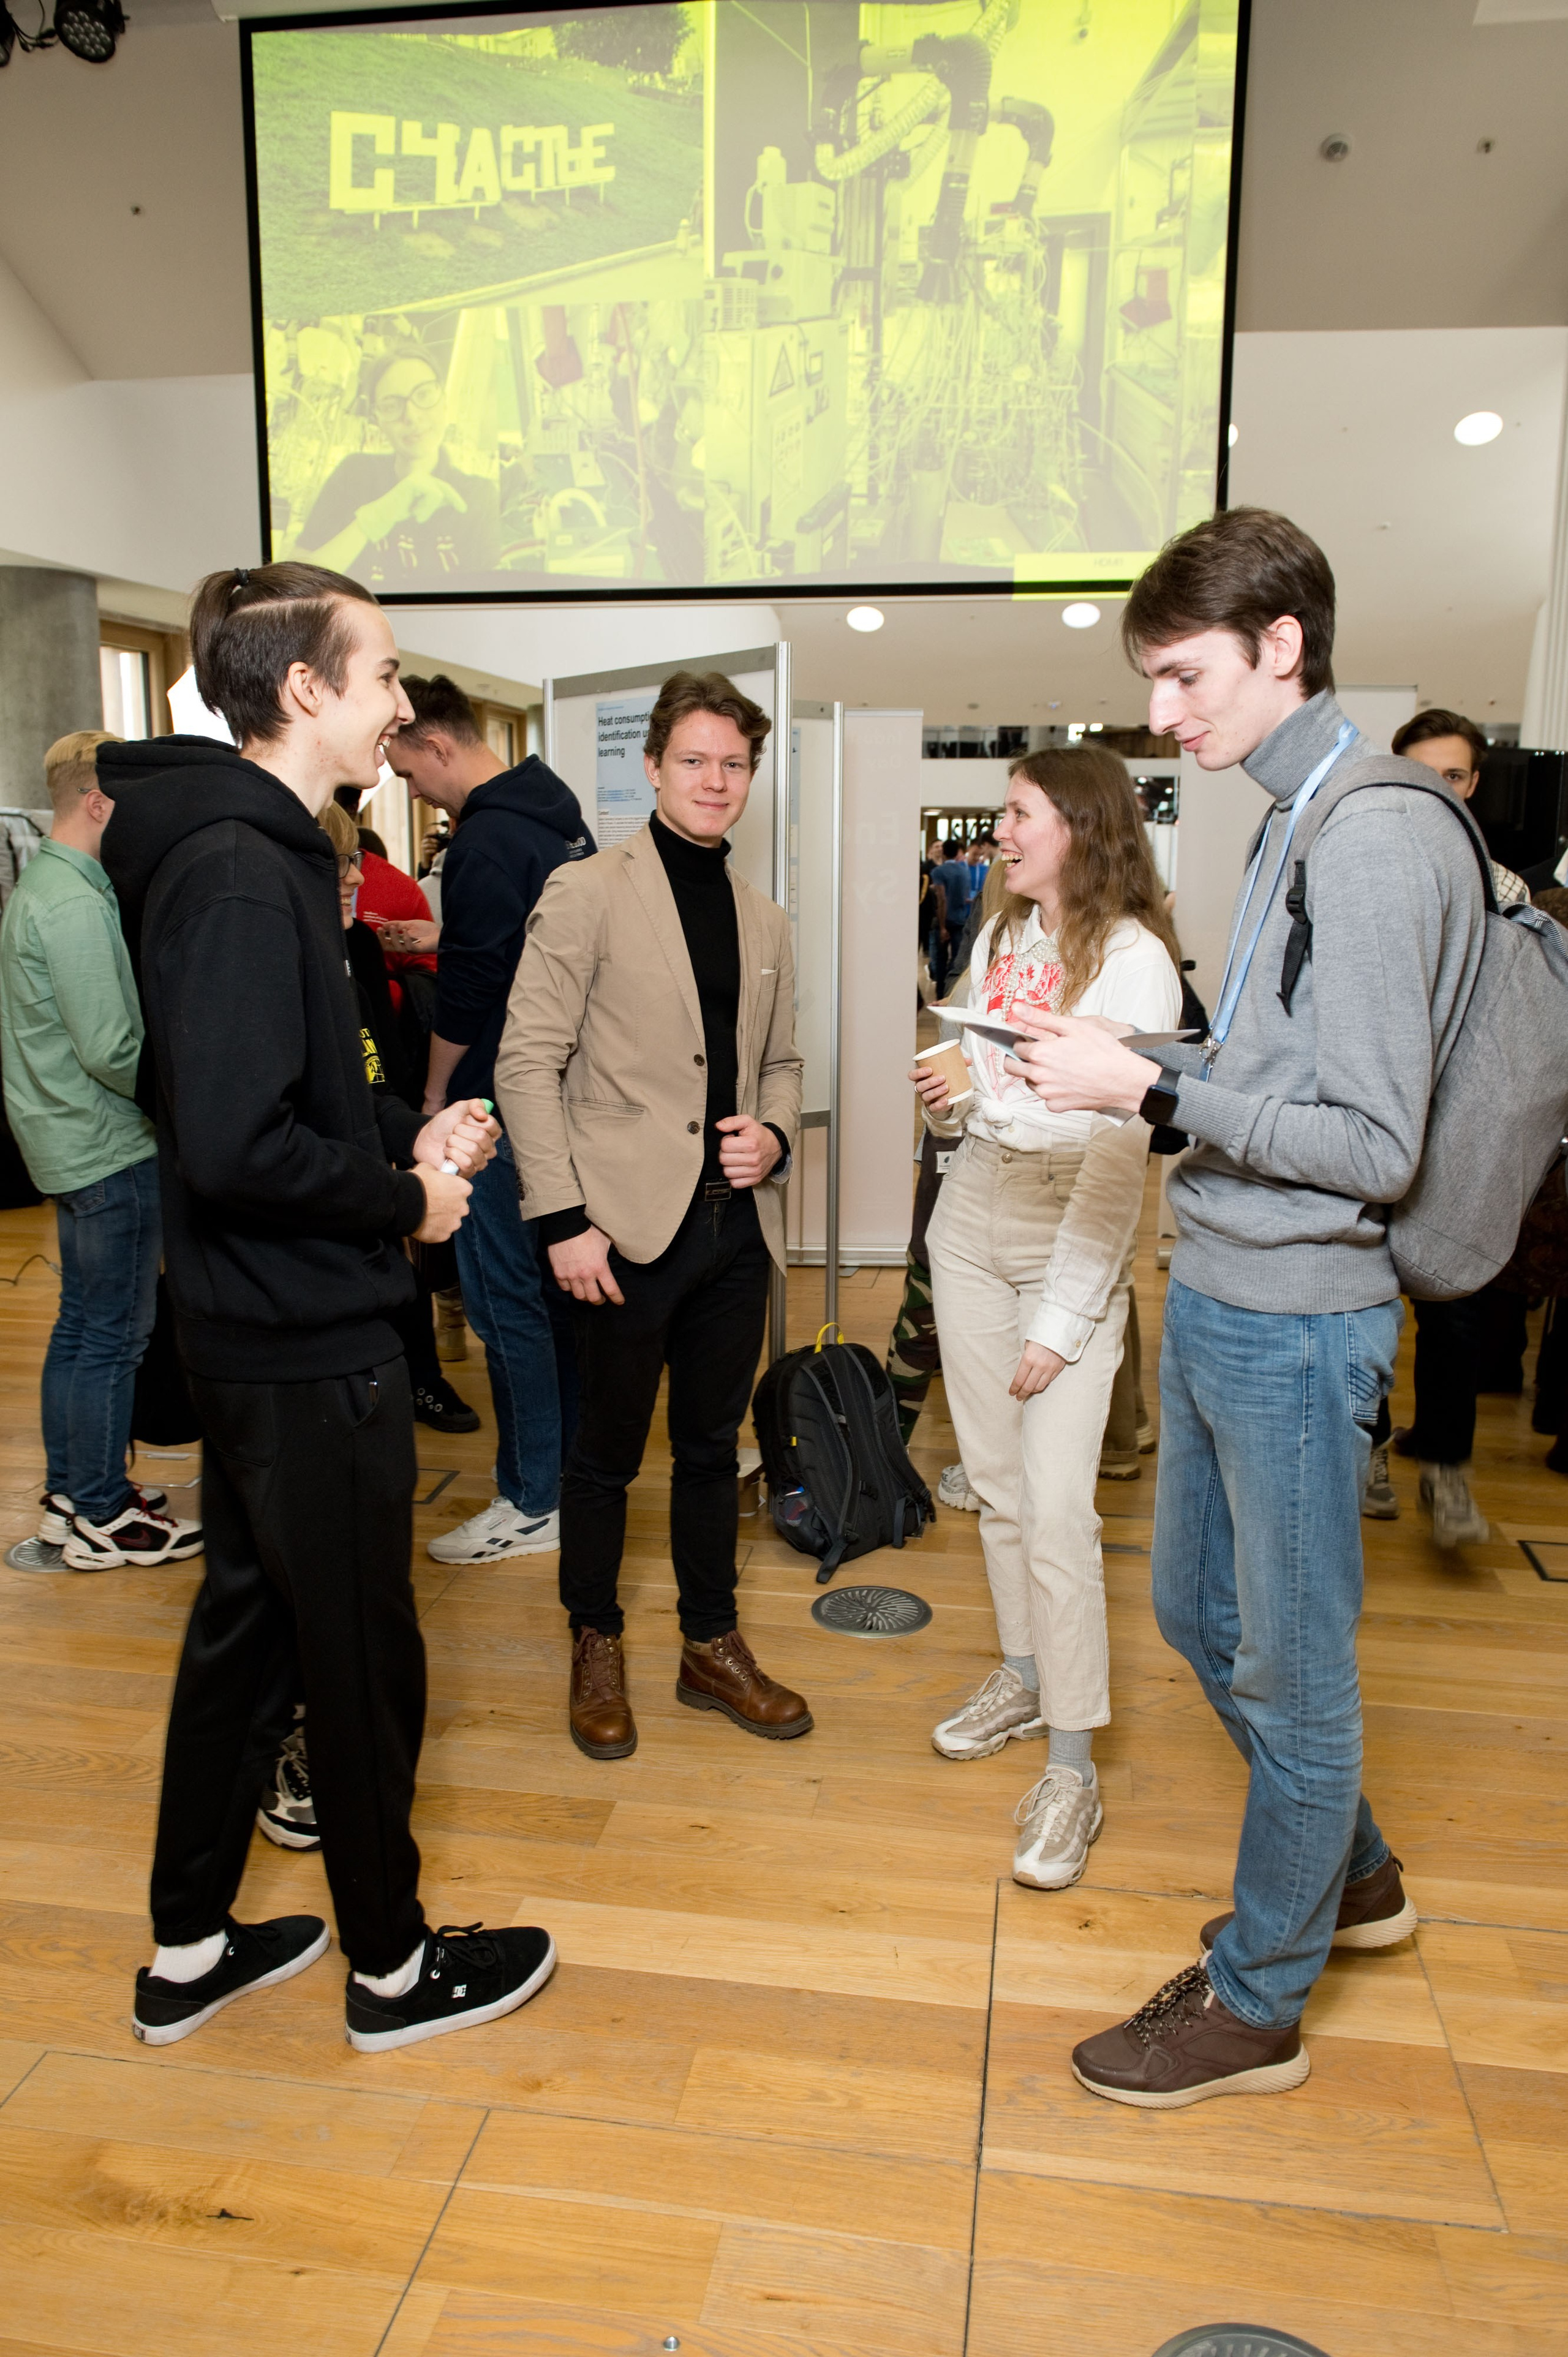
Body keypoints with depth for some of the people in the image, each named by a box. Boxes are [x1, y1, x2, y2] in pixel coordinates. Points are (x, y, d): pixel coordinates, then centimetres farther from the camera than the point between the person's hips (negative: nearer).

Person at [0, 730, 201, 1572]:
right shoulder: (73, 905, -20)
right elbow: (112, 1053, -24)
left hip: (76, 1145, 10)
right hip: (109, 1151, -10)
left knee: (81, 1325, 18)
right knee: (114, 1336, 0)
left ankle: (70, 1492, 30)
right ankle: (100, 1519, 13)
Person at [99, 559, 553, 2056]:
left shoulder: (236, 852, 10)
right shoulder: (244, 874, -21)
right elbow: (235, 1148, -28)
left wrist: (407, 1138, 6)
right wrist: (402, 1199, -14)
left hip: (249, 1330, 10)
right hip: (311, 1342, -10)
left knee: (248, 1625, 20)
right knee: (362, 1655, 7)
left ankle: (189, 1953, 37)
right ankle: (392, 1969, 29)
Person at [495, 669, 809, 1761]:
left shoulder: (767, 922, 13)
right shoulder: (587, 893, -4)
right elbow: (528, 1064, -8)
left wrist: (775, 1134, -1)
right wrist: (565, 1220, -14)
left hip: (738, 1223, 5)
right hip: (631, 1224, -5)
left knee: (713, 1445, 16)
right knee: (608, 1452, 9)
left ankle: (712, 1646, 32)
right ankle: (596, 1649, 30)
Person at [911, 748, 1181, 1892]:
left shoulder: (1133, 957, -12)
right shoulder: (999, 938, 10)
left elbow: (1121, 1153, -16)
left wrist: (1063, 1321, -16)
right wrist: (945, 1100, -4)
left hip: (1074, 1235, -6)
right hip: (972, 1220, 7)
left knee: (1057, 1506, -9)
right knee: (997, 1482, 13)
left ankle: (1073, 1766, 4)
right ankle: (1023, 1678, 31)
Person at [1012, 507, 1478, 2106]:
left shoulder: (1378, 841, -18)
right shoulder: (1292, 826, 10)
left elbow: (1370, 1143, -21)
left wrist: (1149, 1089, -21)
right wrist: (1106, 1057, 2)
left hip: (1296, 1318, -9)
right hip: (1215, 1296, 10)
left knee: (1289, 1670, 8)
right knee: (1197, 1614, 22)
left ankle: (1256, 2003, 29)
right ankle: (1349, 1876, 45)